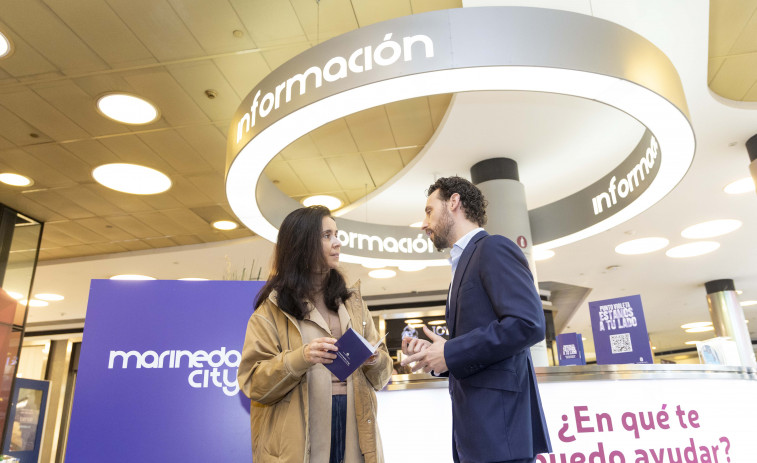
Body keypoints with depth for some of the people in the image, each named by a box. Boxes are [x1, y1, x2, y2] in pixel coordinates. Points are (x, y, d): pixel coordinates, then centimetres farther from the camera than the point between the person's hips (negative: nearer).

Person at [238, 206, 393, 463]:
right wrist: (299, 359, -22)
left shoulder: (352, 301, 11)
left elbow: (380, 377, 12)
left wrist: (376, 360, -10)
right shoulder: (274, 307, -2)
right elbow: (253, 381, -7)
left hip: (353, 428, 4)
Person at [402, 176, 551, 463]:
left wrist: (450, 353, -16)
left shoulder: (493, 248, -7)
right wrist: (434, 353, 4)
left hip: (498, 424, -9)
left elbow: (528, 324, -21)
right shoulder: (465, 262, 20)